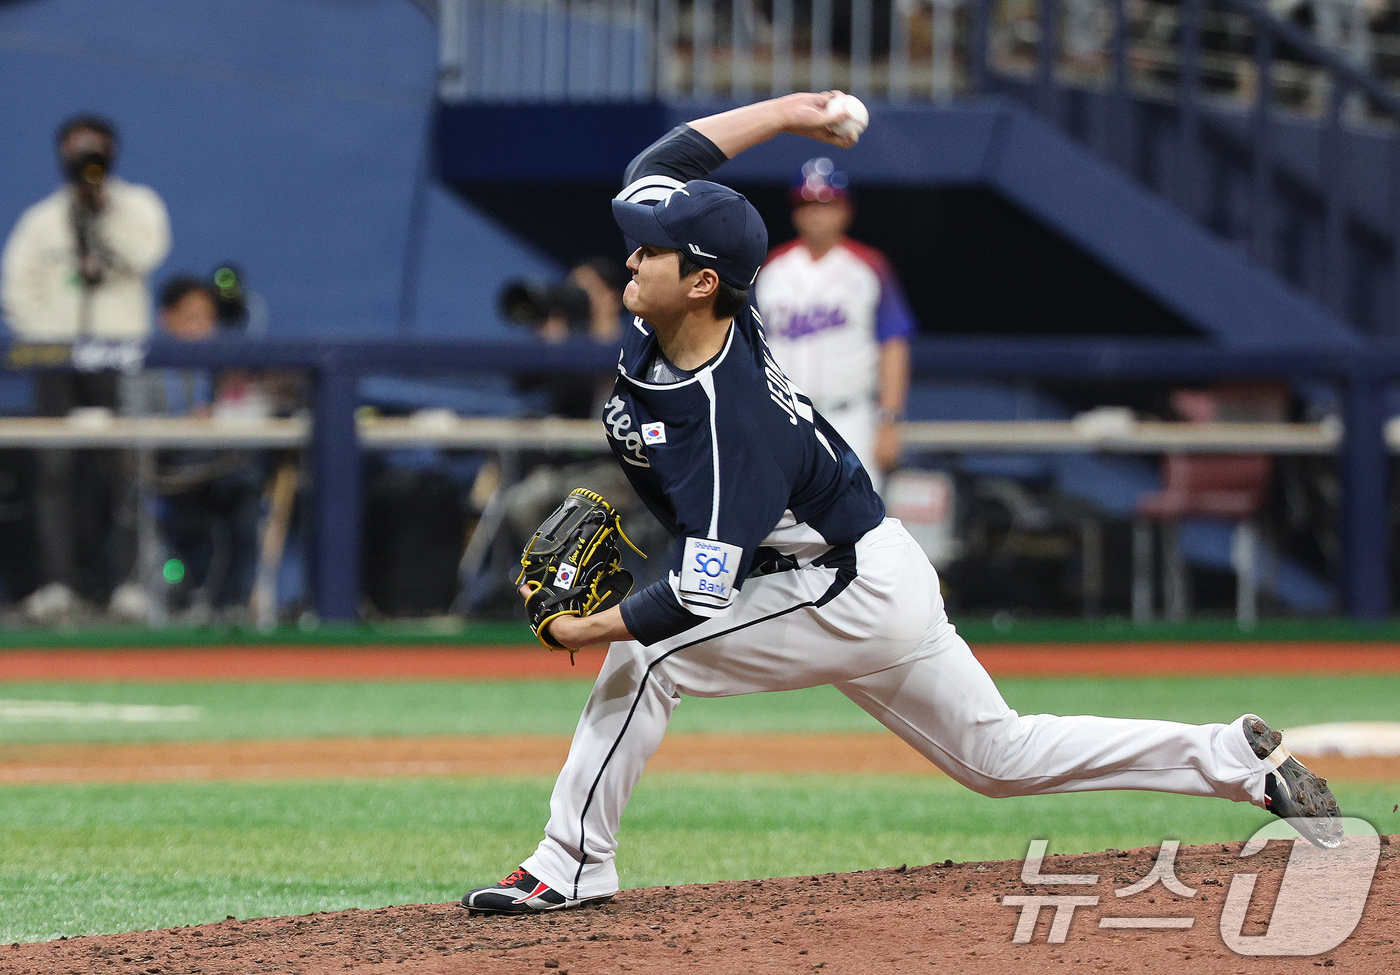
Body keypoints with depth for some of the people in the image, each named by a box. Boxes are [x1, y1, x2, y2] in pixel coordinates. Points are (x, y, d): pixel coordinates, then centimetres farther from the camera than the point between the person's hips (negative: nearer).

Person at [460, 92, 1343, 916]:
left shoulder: (728, 424, -31)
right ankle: (1238, 759, 17)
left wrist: (580, 630, -24)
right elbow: (659, 167, 3)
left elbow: (698, 600, -32)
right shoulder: (672, 319, -9)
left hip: (852, 598, -10)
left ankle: (574, 866, -8)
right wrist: (785, 111, 9)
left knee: (645, 655, -13)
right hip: (884, 582, 10)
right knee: (1004, 757, 17)